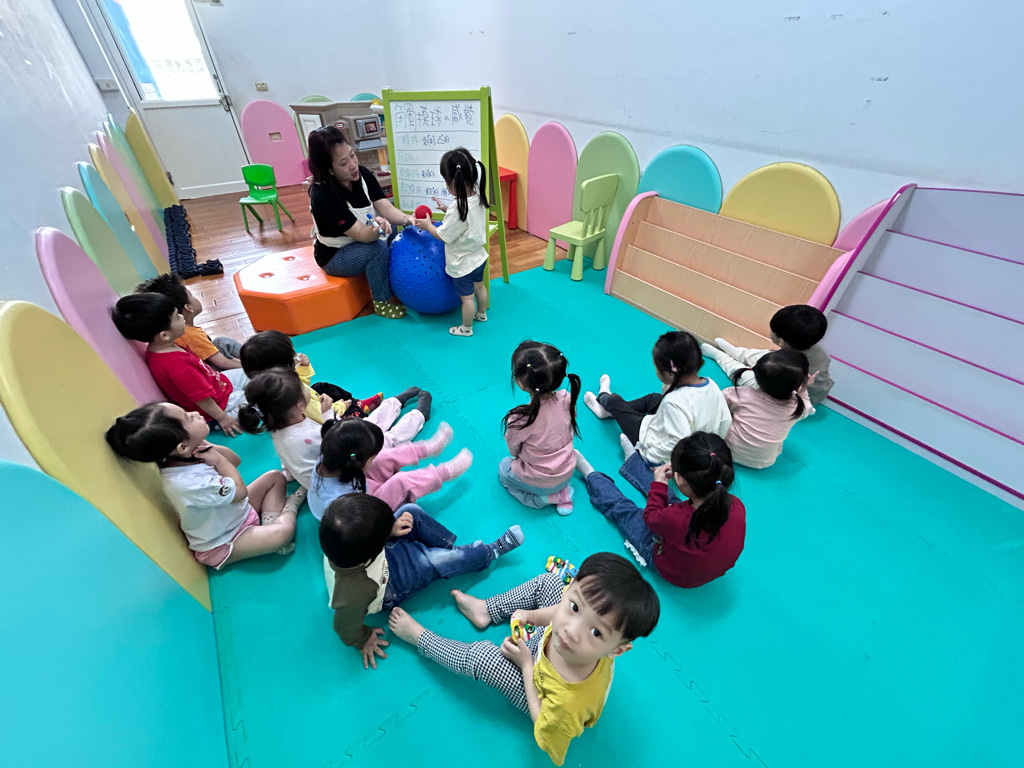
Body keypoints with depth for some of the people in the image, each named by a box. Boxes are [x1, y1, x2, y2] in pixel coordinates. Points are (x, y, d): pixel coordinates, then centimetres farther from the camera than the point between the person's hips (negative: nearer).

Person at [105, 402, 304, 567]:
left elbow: (235, 460, 0)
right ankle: (289, 507, 0)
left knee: (275, 477, 10)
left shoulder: (188, 455, -12)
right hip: (222, 544, -9)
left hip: (237, 513, 9)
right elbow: (240, 491, -24)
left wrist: (212, 448, -20)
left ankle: (271, 520, -5)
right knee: (283, 532, -31)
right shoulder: (188, 483, -37)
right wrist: (217, 458, -19)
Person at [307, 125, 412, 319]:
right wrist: (377, 227, -56)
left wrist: (406, 218, -41)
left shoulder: (362, 174, -12)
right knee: (377, 248, -31)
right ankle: (382, 301, -13)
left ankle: (395, 285, 0)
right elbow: (361, 234, -34)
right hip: (335, 255, -7)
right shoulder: (322, 195, -30)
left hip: (361, 242, 8)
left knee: (393, 231, -12)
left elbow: (386, 208, -19)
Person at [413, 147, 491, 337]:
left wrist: (428, 225, -6)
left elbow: (444, 236, -22)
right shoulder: (478, 198, -8)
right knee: (479, 286, 27)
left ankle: (466, 328, 29)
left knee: (467, 297, 9)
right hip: (478, 257, 8)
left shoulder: (457, 210, -32)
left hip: (462, 264, -8)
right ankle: (481, 314, 50)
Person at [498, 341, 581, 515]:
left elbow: (514, 451, -12)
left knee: (504, 467, 24)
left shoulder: (519, 419, -34)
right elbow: (569, 432, -3)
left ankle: (545, 498, 7)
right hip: (568, 473, 4)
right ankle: (563, 491, 13)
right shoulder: (567, 399, -22)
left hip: (539, 481, -4)